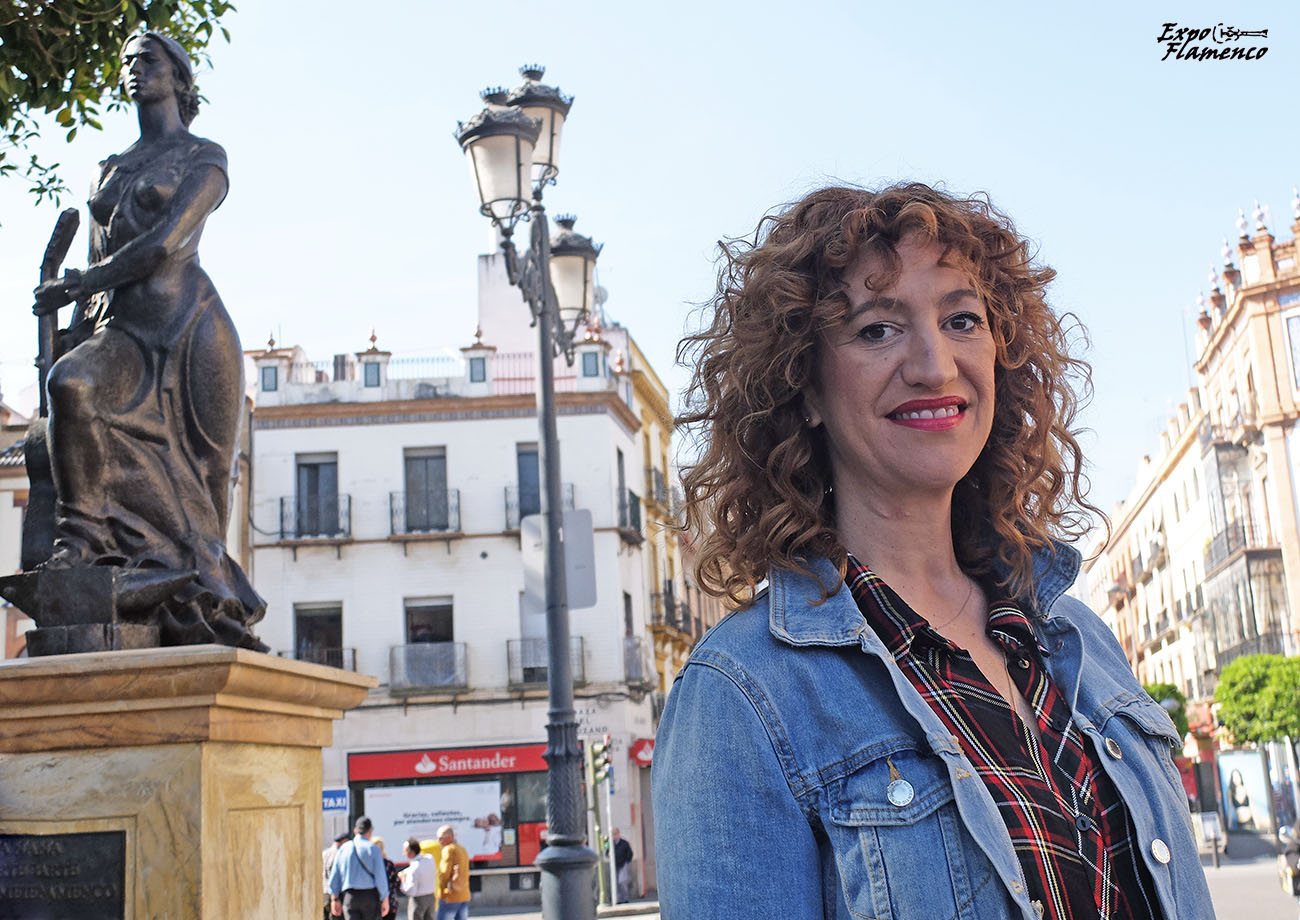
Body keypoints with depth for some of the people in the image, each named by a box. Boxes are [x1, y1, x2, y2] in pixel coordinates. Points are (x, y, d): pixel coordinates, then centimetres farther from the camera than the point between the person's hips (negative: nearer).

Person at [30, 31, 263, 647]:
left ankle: (209, 610, -3)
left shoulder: (204, 156, 8)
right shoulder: (109, 170, 26)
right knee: (72, 384, -31)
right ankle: (80, 533, -24)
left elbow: (168, 243, -7)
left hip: (186, 323, -4)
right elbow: (97, 269, 22)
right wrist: (73, 341, 10)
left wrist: (75, 286, -5)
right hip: (120, 327, 4)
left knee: (202, 478, -8)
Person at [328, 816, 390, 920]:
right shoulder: (373, 848, -4)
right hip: (370, 895, -2)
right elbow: (380, 876, -8)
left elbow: (334, 875, 8)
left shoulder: (344, 848, 7)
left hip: (349, 897, 2)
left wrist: (335, 899, 14)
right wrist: (385, 899, -1)